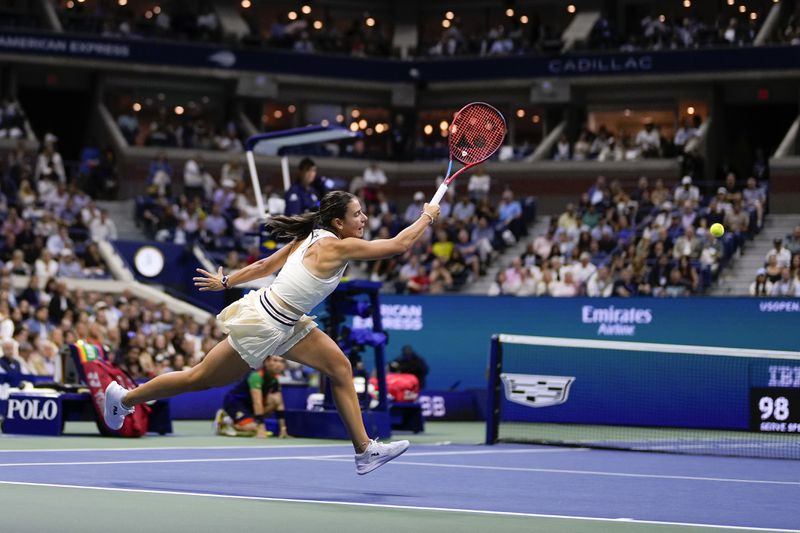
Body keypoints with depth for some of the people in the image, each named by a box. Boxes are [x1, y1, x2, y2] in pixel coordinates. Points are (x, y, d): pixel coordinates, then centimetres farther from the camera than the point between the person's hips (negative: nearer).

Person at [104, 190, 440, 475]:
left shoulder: (310, 238, 3)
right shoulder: (336, 247, -22)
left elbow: (265, 265, 12)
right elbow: (398, 245, -22)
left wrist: (226, 282, 22)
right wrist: (427, 217, -9)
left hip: (286, 323, 10)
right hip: (261, 326, -10)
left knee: (339, 367, 2)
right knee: (201, 379, 6)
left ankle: (364, 450, 3)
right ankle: (124, 398, 24)